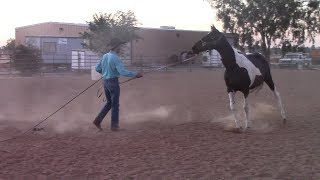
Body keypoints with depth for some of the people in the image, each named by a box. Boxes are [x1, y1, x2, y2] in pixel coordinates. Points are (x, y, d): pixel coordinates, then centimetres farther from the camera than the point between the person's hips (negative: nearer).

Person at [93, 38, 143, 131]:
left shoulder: (105, 56, 6)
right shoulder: (116, 58, -18)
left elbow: (97, 68, 12)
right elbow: (122, 71, -26)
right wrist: (135, 74, -21)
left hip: (105, 81, 8)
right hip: (113, 82, -8)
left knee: (109, 103, 20)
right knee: (115, 105, 5)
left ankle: (98, 120, 13)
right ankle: (114, 126, 12)